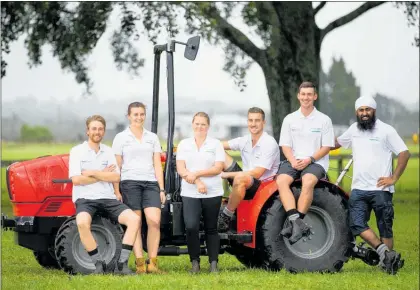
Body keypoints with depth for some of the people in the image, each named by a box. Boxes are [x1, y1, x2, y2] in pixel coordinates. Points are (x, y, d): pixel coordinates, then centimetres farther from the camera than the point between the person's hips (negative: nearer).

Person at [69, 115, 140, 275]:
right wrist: (103, 175, -4)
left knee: (134, 219, -19)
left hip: (107, 198, 4)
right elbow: (76, 179, -11)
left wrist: (92, 173, -8)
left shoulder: (108, 152, 14)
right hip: (85, 198, -4)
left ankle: (122, 263, -16)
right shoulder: (77, 151, 1)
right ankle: (99, 263, -22)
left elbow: (116, 177, 1)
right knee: (82, 223, -37)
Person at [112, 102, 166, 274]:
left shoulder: (152, 137, 15)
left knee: (154, 221, -13)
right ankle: (140, 264, -3)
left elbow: (157, 165, 13)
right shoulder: (121, 138, 6)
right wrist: (116, 191, -3)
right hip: (130, 183, -2)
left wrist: (161, 189, 6)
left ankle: (152, 263, -9)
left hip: (150, 183, 2)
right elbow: (116, 167, 4)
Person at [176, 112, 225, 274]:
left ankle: (213, 264, 10)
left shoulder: (215, 144, 5)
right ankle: (194, 262, -3)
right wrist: (197, 182, -13)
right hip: (190, 194, 0)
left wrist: (196, 173, -15)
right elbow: (180, 169, 1)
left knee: (211, 229, 5)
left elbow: (218, 168, -5)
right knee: (191, 227, -15)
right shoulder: (184, 144, 10)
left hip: (212, 193, 0)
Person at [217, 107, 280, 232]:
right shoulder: (245, 140, 5)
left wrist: (227, 174, -24)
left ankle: (226, 216, -24)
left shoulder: (269, 143, -17)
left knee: (240, 178, -41)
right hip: (245, 184, 7)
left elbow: (256, 173, -23)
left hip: (262, 184, -7)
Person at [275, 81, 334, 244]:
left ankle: (293, 223, -36)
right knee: (281, 180, -30)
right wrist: (293, 161, -11)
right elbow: (285, 145, 9)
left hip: (316, 161, -3)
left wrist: (309, 159, -13)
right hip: (293, 161, 3)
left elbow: (326, 147, 1)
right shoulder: (290, 119, 13)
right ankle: (297, 222, -41)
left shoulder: (324, 120, 5)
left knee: (308, 182, -36)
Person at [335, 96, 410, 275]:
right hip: (358, 188, 5)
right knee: (356, 224, -11)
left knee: (385, 228, 2)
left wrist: (394, 178, -12)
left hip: (380, 189, -5)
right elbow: (337, 143, 29)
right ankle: (383, 251, -8)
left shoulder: (386, 130, -5)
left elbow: (404, 154, -8)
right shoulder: (354, 129, 12)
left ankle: (388, 260, 12)